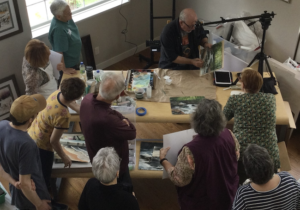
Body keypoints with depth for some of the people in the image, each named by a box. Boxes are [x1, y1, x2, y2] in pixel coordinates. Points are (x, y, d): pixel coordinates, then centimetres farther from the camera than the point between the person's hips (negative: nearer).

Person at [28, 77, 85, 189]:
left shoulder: (57, 93, -15)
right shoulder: (63, 116, -37)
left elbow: (73, 104, 8)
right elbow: (54, 141, -25)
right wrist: (64, 157, -9)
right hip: (41, 146, -8)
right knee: (43, 180, 16)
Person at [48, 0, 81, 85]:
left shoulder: (66, 19, -10)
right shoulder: (58, 29, -37)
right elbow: (59, 52, -31)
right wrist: (64, 69, -24)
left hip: (73, 61, 8)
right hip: (67, 65, -8)